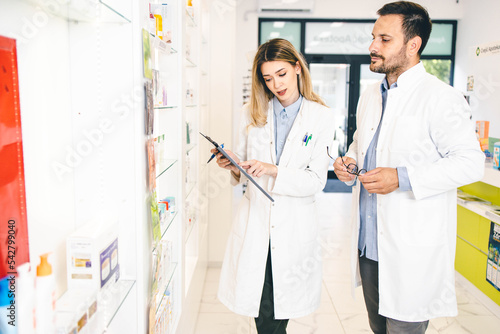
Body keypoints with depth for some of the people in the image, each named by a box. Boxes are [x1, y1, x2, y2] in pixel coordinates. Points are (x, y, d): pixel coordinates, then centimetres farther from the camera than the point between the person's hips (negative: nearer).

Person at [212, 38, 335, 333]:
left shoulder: (321, 117, 0)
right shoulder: (252, 113, 7)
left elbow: (317, 180, -6)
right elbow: (242, 174, 11)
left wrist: (274, 171, -20)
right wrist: (234, 166, -11)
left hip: (295, 228, -1)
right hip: (255, 223, 2)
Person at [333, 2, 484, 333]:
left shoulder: (441, 97, -12)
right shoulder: (370, 96, 12)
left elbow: (471, 162, -15)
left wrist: (403, 178, -24)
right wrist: (350, 162, 1)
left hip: (411, 249, -7)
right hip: (368, 241, 7)